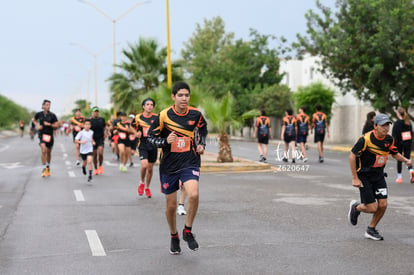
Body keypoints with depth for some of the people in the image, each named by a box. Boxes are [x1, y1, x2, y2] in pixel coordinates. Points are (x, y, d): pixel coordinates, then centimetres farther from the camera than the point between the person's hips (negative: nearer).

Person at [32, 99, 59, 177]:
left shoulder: (52, 115, -4)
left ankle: (48, 168, 35)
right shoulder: (39, 114, 0)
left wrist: (49, 124, -16)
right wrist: (37, 125, 2)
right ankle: (44, 169, -12)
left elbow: (57, 125, -2)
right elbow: (34, 120, 19)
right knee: (43, 151, -18)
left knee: (48, 152, 13)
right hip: (42, 135, -1)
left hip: (50, 135, 1)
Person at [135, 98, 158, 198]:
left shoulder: (156, 117, 1)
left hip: (153, 145, 1)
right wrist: (137, 133, -9)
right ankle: (142, 183, 10)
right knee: (144, 165, -19)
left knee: (150, 168, 9)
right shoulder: (138, 117, 1)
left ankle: (147, 187, 29)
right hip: (143, 145, -1)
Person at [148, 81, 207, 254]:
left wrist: (202, 144, 6)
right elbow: (151, 137, 0)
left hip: (190, 163, 0)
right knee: (171, 205, 7)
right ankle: (174, 237, 34)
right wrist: (166, 141, -18)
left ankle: (187, 231, -1)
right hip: (169, 165, 0)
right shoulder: (164, 115, -8)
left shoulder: (195, 114, -2)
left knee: (193, 195, -24)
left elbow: (203, 128, 20)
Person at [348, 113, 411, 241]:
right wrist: (355, 178, -15)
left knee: (383, 205, -2)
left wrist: (406, 160, -5)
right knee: (372, 208, -8)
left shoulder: (389, 139, -2)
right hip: (364, 176, -5)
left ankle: (371, 230, 21)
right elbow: (352, 156, -15)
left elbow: (395, 153, 16)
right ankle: (355, 207, 26)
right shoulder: (366, 139, -20)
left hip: (379, 175, 5)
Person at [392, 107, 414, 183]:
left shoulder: (397, 123, -11)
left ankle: (399, 177, 12)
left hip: (400, 143, -4)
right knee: (407, 158, 13)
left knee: (399, 160, 7)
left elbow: (394, 135, -13)